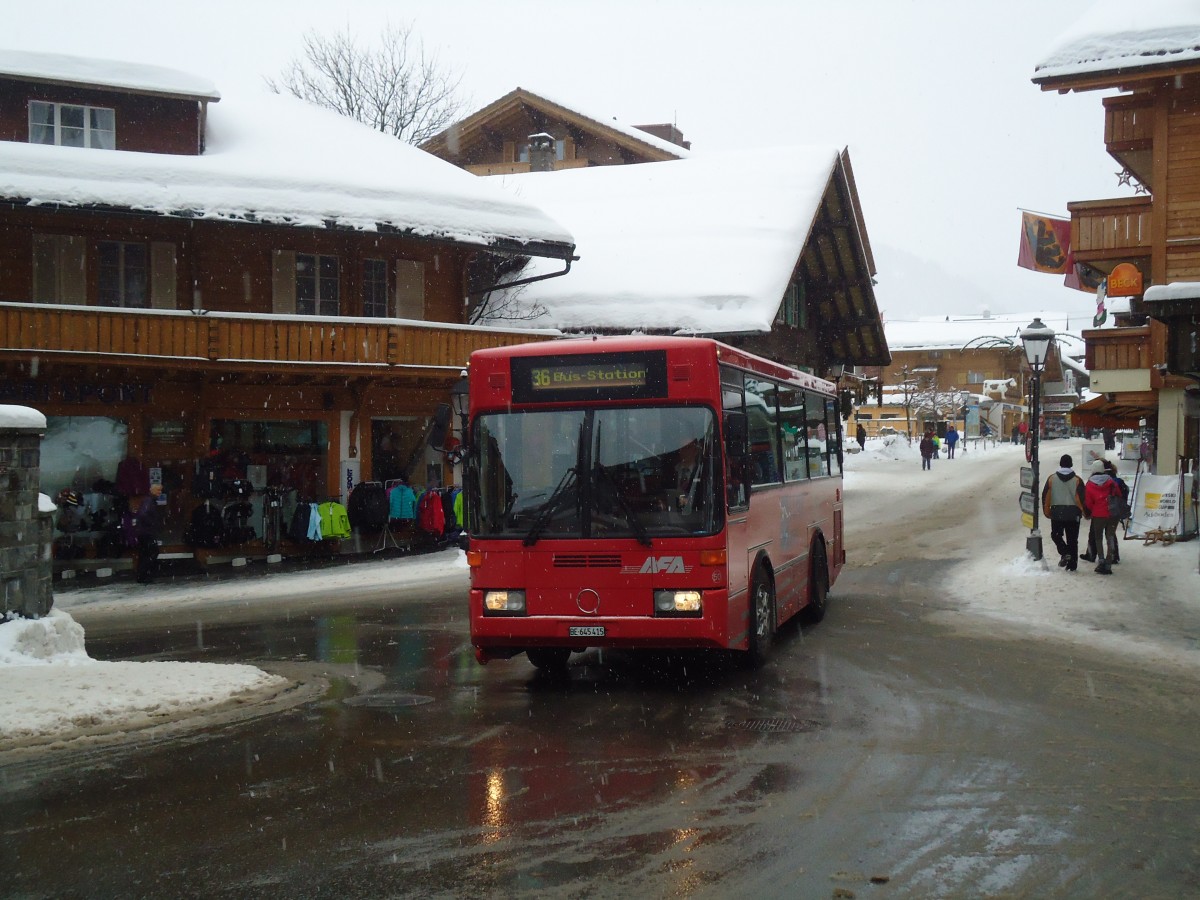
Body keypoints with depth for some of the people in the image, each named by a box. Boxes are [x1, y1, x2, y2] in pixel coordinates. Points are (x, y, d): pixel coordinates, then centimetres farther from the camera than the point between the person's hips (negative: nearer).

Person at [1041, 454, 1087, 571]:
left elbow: (1045, 497, 1)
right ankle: (1072, 564, 8)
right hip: (1073, 513, 0)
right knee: (1072, 539, 8)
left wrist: (1047, 512, 10)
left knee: (1056, 535, 17)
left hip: (1057, 513, 0)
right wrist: (1085, 513, 5)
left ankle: (1065, 553, -7)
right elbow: (1082, 498, -7)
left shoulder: (1052, 478, -1)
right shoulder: (1077, 480, -4)